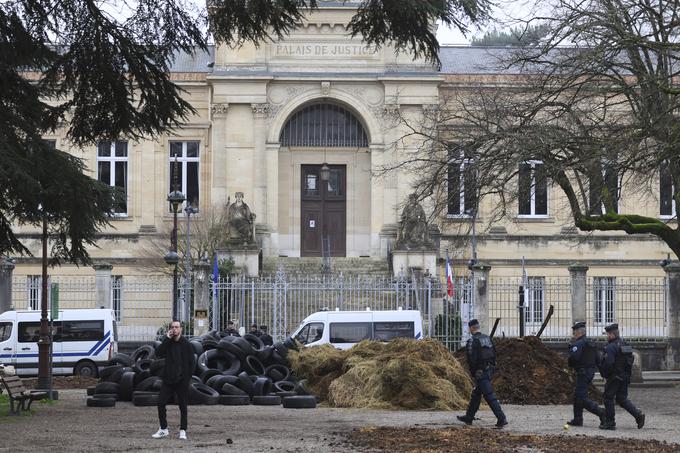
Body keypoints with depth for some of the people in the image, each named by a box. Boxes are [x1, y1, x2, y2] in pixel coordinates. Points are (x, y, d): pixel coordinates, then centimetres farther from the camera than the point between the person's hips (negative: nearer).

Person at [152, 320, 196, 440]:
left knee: (183, 405, 3)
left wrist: (187, 377, -7)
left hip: (182, 380, -2)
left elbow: (192, 362, -1)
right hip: (168, 379, 3)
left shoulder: (186, 344, -2)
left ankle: (183, 430, 12)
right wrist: (167, 339, -14)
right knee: (161, 403, -2)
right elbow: (158, 353, -12)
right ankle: (163, 429, 11)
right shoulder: (167, 343, 5)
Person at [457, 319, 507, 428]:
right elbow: (494, 355, 12)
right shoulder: (488, 338, 10)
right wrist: (491, 369, 16)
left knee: (490, 396, -9)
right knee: (476, 394, 19)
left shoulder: (472, 341, -14)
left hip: (480, 373, -8)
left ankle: (501, 418, -16)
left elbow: (472, 359, -17)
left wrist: (473, 374, -7)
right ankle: (469, 417, 29)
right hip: (489, 370, 8)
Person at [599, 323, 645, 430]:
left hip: (614, 377, -8)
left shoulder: (610, 347, -17)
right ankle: (638, 414, -2)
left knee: (608, 398, 4)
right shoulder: (624, 344, 11)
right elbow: (630, 360, 17)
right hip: (625, 377, 8)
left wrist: (604, 373, -10)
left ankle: (610, 423, 7)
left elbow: (609, 363, -25)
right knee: (622, 399, 14)